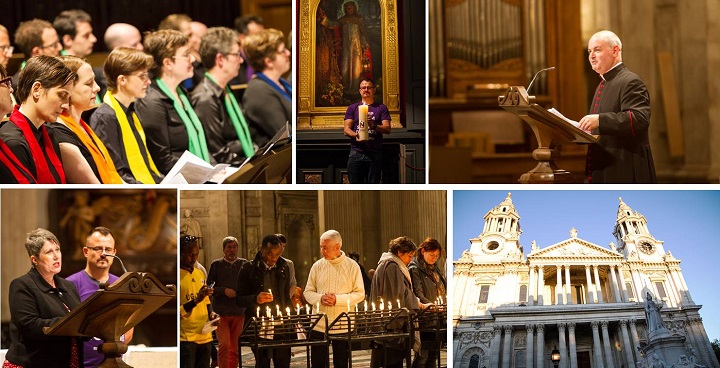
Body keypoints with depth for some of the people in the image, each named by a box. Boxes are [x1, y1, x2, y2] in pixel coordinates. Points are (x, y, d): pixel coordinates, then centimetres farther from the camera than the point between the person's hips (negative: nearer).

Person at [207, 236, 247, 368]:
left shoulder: (244, 264, 9)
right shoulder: (216, 265, 5)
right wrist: (224, 290, -10)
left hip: (239, 312, 2)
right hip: (221, 311, -2)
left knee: (235, 347, 7)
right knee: (224, 345, -14)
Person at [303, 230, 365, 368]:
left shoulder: (352, 266, -2)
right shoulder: (317, 266, 4)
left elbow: (360, 294, -4)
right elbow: (308, 292, 9)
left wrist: (337, 299, -17)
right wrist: (320, 298, -13)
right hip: (319, 325, 2)